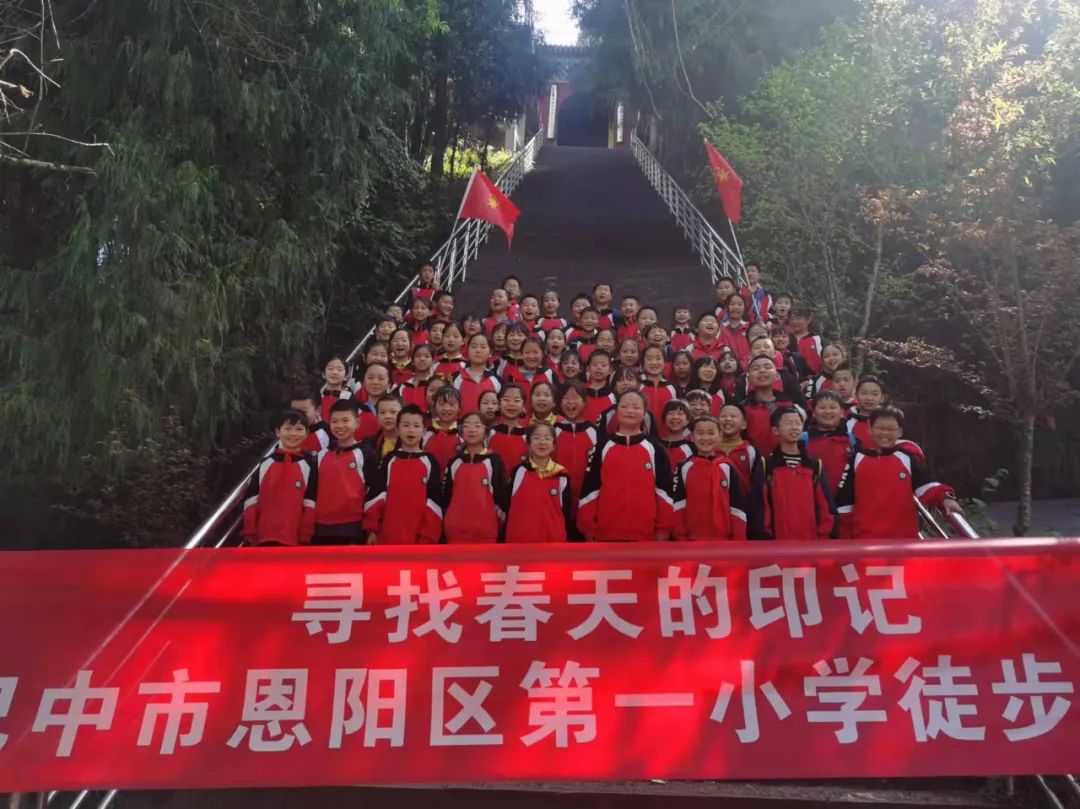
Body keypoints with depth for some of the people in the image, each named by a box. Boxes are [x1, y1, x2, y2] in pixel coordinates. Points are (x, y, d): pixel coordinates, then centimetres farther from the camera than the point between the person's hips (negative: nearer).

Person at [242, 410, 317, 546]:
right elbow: (251, 501, 6)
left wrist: (306, 537, -5)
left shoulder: (309, 466, 0)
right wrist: (250, 533, 0)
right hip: (264, 536, 2)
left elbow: (310, 505, -1)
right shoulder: (265, 464, 6)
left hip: (294, 537, -2)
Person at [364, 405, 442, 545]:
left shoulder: (430, 462, 1)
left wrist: (428, 536, -5)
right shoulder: (388, 461, 6)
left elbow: (435, 500, -1)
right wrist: (371, 529, -2)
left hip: (419, 538, -1)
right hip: (388, 536, 2)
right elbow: (375, 494, 3)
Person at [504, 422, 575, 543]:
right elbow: (507, 508, 4)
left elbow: (567, 513, 8)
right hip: (519, 541, -1)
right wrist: (505, 546, 3)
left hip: (554, 542, 1)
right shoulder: (519, 472, 0)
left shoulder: (562, 476, 2)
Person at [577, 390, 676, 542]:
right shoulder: (603, 447, 6)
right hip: (607, 533, 0)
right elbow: (589, 489, 5)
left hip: (645, 534, 0)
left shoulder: (654, 449, 5)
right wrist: (589, 529, 1)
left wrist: (663, 529, -1)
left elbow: (664, 490, 4)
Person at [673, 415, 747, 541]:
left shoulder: (727, 468, 2)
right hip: (693, 539, -1)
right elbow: (678, 504, 0)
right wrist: (680, 536, -3)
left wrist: (738, 540, 0)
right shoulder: (684, 467, 0)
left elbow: (737, 506, 3)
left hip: (723, 539, 1)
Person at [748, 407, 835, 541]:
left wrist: (823, 537, 0)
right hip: (777, 546, -3)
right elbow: (758, 506, -4)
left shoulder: (815, 465, 10)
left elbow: (826, 506, 9)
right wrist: (764, 538, -10)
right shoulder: (765, 465, 0)